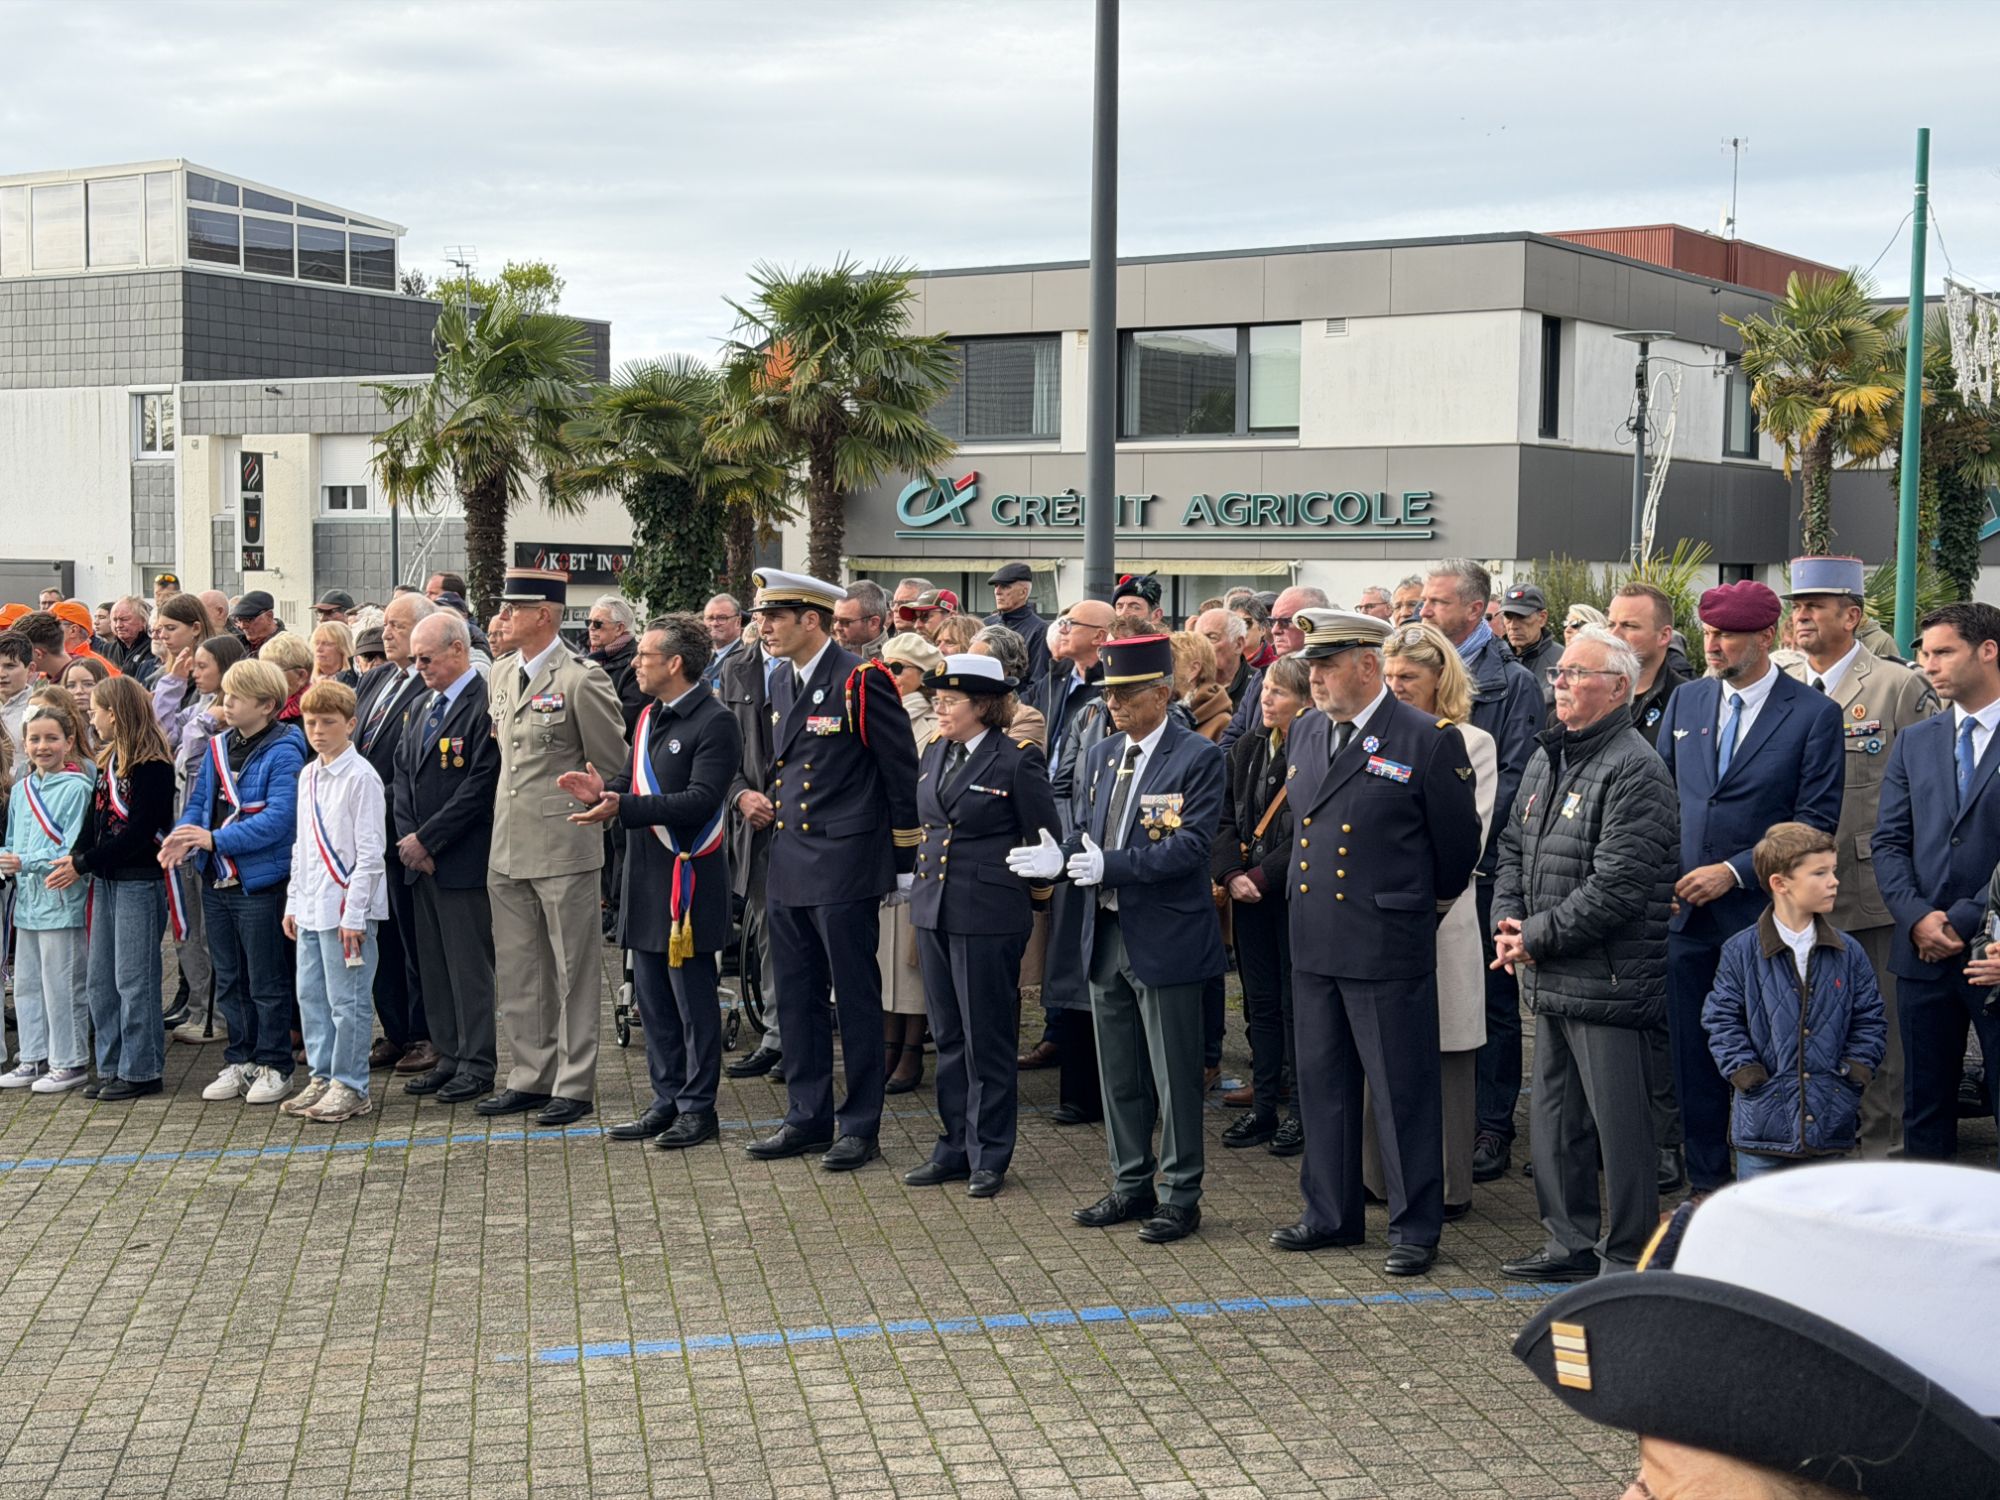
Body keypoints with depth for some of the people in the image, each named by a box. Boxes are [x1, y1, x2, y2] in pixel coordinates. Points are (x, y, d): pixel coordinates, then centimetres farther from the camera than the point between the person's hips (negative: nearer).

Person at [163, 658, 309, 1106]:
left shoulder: (283, 753, -15)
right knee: (229, 980, 16)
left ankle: (273, 1066, 15)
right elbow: (199, 799, 10)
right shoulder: (218, 745, 8)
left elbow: (277, 819, -23)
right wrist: (184, 838, -11)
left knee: (266, 981, 4)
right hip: (217, 881, 7)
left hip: (260, 882, -7)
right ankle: (240, 1061, 26)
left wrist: (216, 839, -28)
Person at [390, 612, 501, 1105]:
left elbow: (481, 786, -18)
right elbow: (401, 774, 16)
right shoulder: (419, 708, 15)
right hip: (419, 857, 9)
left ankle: (477, 1064, 5)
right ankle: (447, 1055, 21)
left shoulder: (484, 704, -13)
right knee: (431, 960, 13)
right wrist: (407, 838, 1)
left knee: (470, 962, -2)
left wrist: (428, 839, -14)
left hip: (463, 860, -8)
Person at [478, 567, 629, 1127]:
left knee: (573, 970, 2)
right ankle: (531, 1076, 23)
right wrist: (510, 814, 18)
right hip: (508, 846, 8)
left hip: (564, 846, -8)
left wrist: (586, 817, 2)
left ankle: (574, 1084, 9)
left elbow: (612, 766, -7)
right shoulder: (502, 675, 11)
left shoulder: (582, 680, -13)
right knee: (518, 970, 13)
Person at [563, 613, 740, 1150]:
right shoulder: (649, 717, 15)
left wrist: (623, 807, -28)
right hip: (647, 876, 9)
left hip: (689, 879, -9)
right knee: (652, 998, 13)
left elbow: (700, 800, -22)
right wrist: (603, 789, -3)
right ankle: (667, 1101, 22)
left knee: (693, 998, 0)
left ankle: (697, 1107, 9)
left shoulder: (714, 723, -14)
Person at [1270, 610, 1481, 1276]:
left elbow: (1459, 846, -2)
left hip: (1387, 946, -6)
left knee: (1403, 1092, 1)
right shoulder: (1306, 733, 8)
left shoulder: (1429, 740, -11)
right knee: (1322, 1084, 15)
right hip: (1312, 941, 7)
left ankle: (1415, 1227, 12)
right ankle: (1330, 1212, 28)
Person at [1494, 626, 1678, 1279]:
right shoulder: (1547, 759, 15)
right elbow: (1514, 847, 20)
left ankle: (1629, 1258, 10)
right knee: (1554, 1115, 16)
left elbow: (1615, 888, -20)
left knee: (1620, 1123, -1)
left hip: (1609, 979, -9)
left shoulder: (1635, 772, -14)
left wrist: (1536, 936, -14)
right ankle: (1572, 1242, 28)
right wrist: (1507, 921, 2)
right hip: (1551, 980, 9)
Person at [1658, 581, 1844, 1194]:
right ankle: (1706, 1183, 18)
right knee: (1692, 1055, 8)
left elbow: (1816, 820, -9)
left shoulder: (1814, 714, -4)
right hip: (1686, 910, 4)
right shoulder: (1686, 701, 10)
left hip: (1761, 913, -4)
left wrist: (1734, 871, -14)